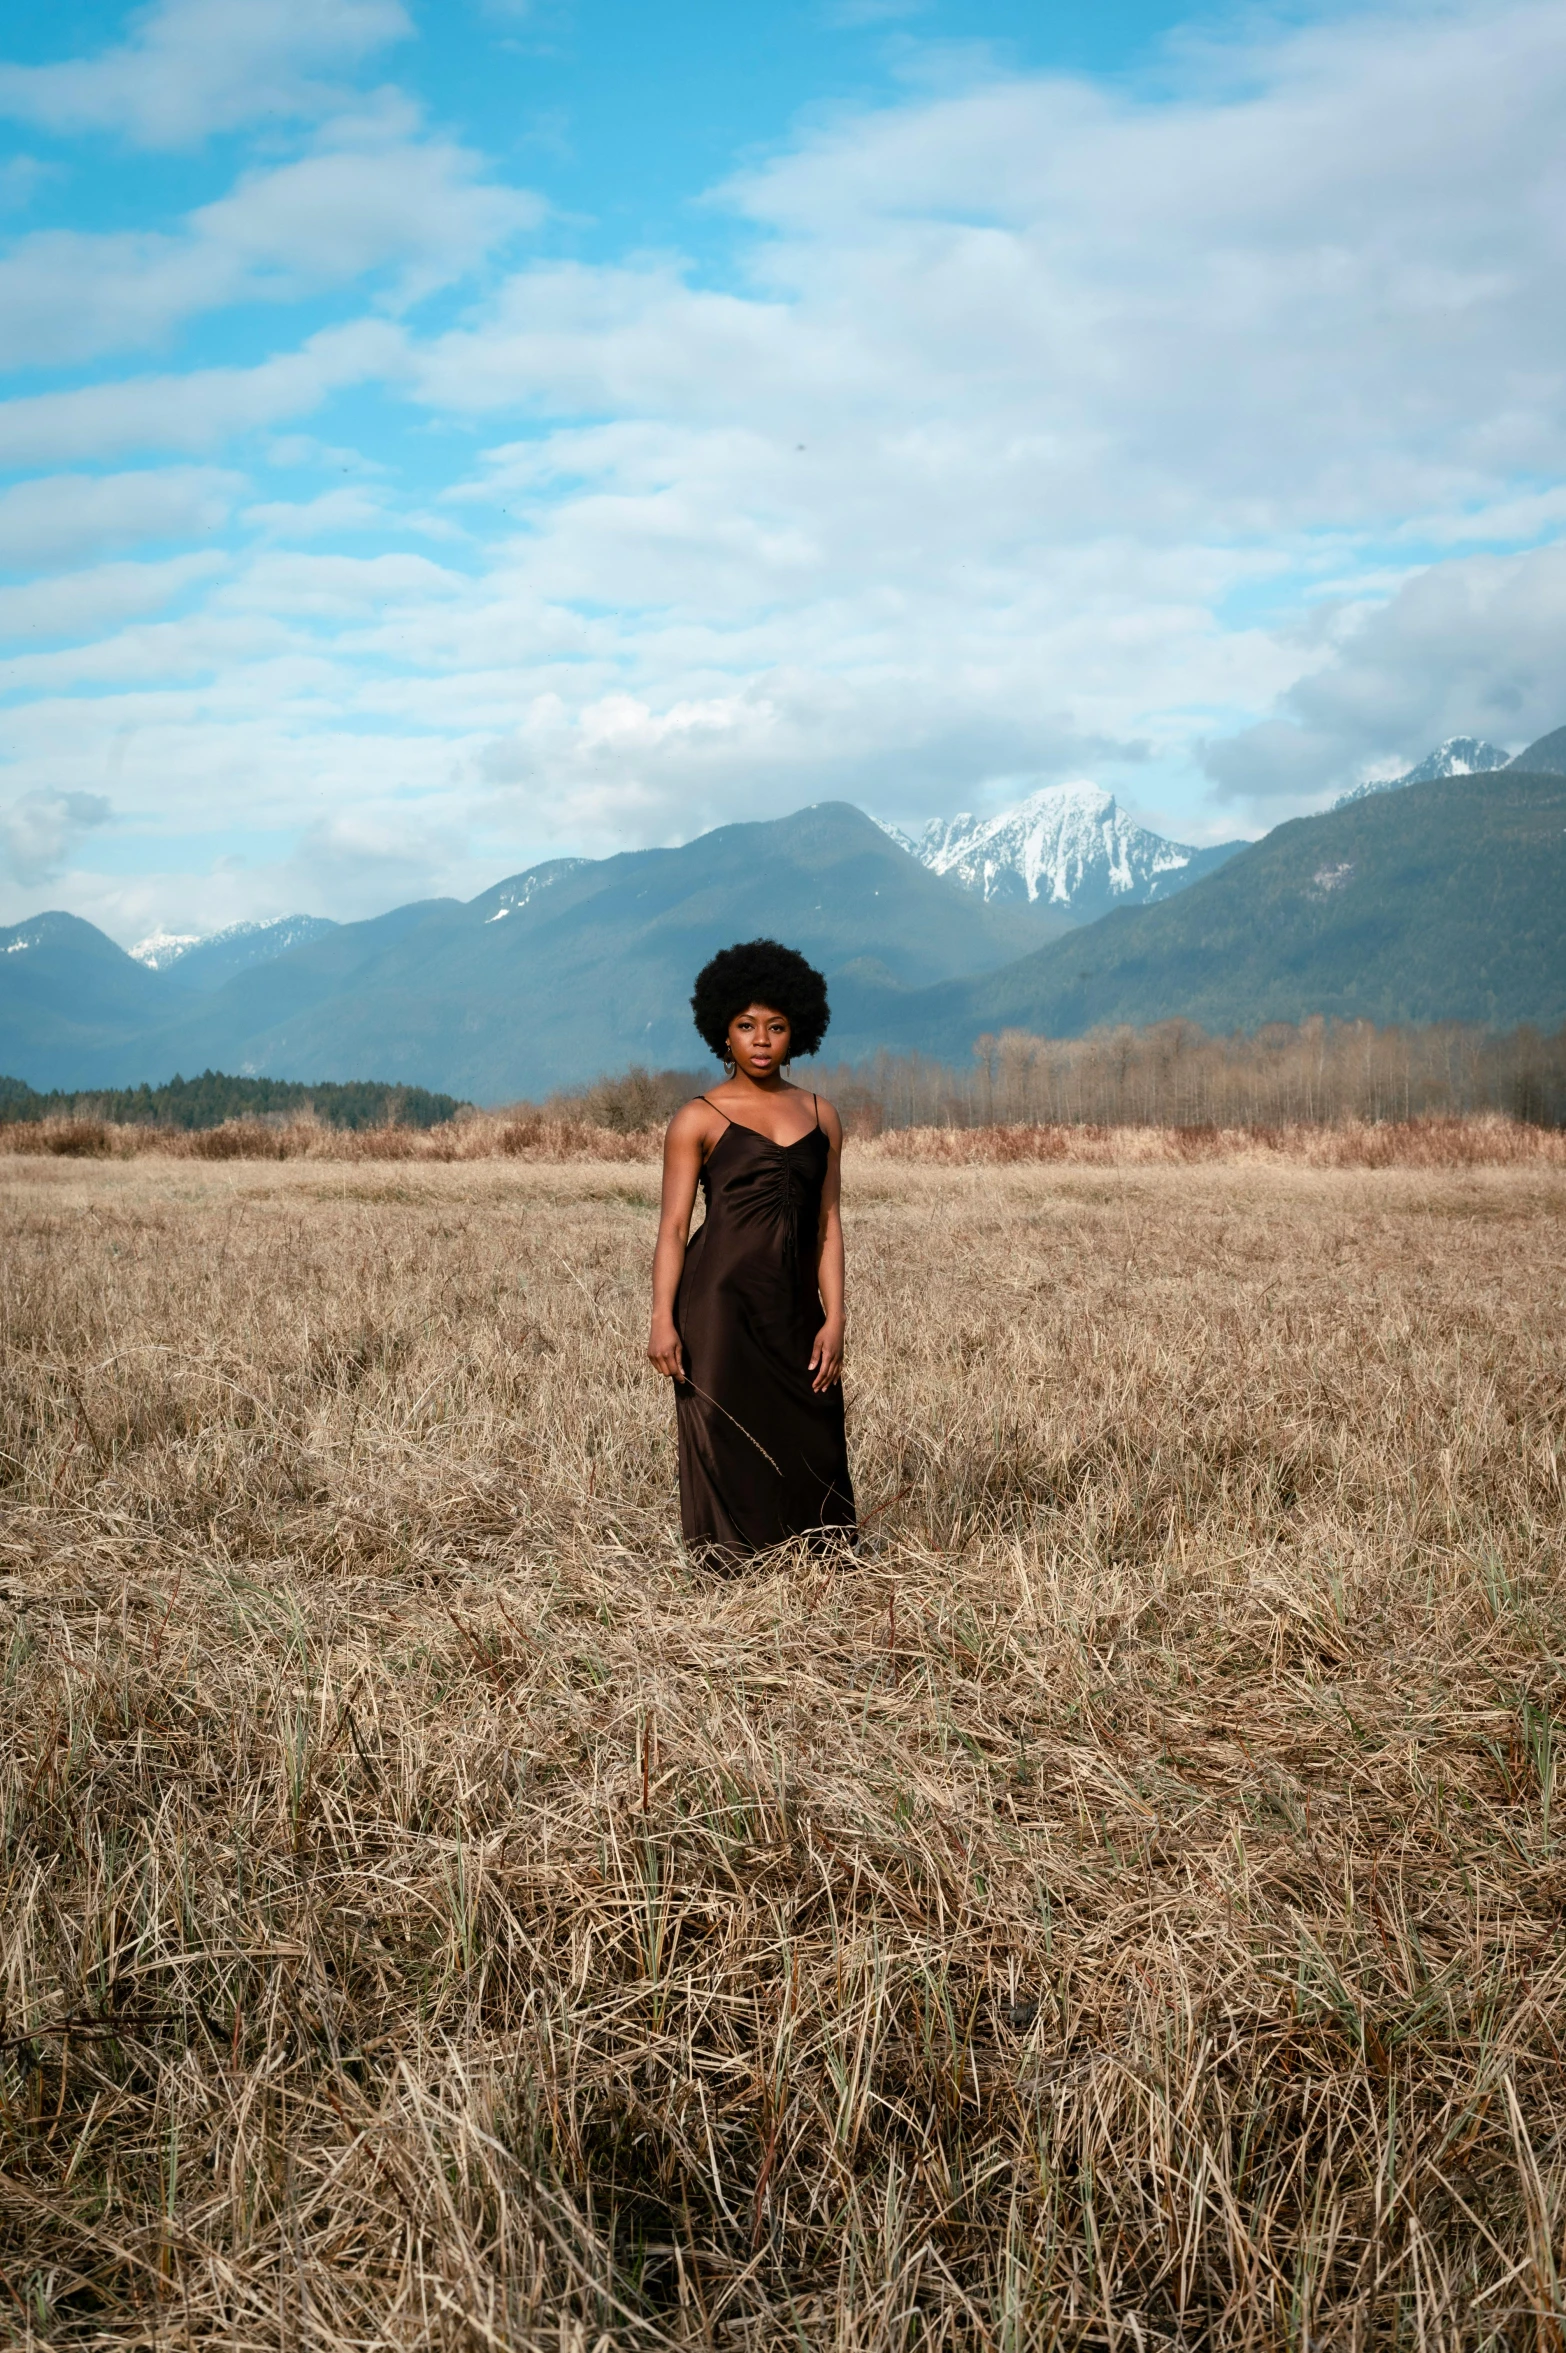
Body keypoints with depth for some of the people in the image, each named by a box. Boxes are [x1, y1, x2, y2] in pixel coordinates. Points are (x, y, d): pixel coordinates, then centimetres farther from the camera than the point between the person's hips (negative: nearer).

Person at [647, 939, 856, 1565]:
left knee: (811, 1441, 4)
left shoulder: (820, 1116, 10)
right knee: (726, 1439, -1)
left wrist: (833, 1319, 2)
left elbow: (827, 1225, 10)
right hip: (719, 1303, -3)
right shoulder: (698, 1120, 0)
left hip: (795, 1309, 4)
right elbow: (673, 1226, -3)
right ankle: (725, 1569, 10)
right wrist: (662, 1320, -12)